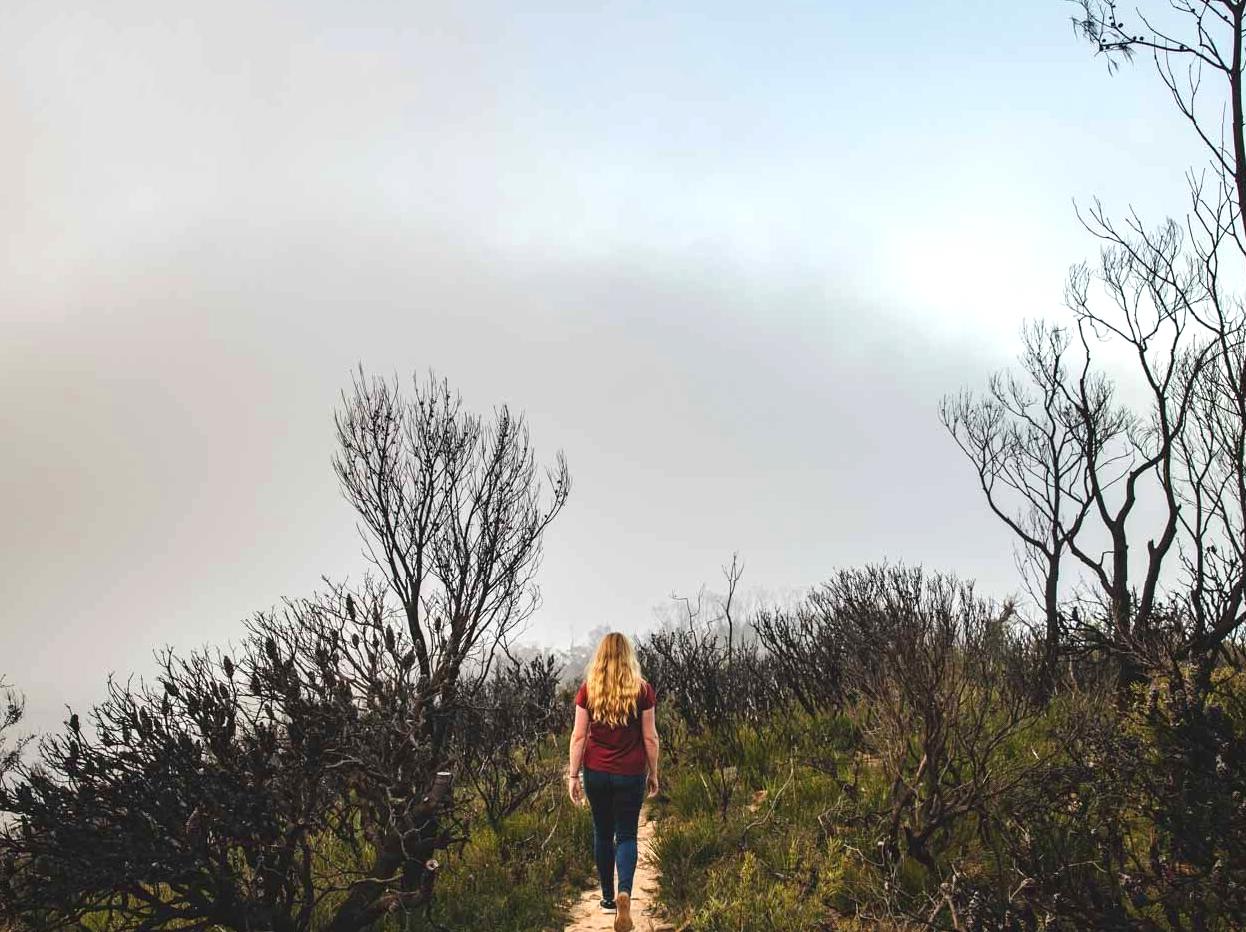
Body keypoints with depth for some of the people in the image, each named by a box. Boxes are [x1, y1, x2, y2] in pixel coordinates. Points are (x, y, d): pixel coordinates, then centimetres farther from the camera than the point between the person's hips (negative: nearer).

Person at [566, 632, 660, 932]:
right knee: (626, 835, 7)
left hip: (596, 772, 1)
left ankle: (608, 897, 25)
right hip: (630, 774, -1)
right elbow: (650, 737, -3)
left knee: (603, 833, 17)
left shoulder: (588, 689, -3)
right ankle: (624, 892, -15)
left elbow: (578, 735, -4)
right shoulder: (642, 690, -5)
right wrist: (654, 773, 8)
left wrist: (573, 775, 2)